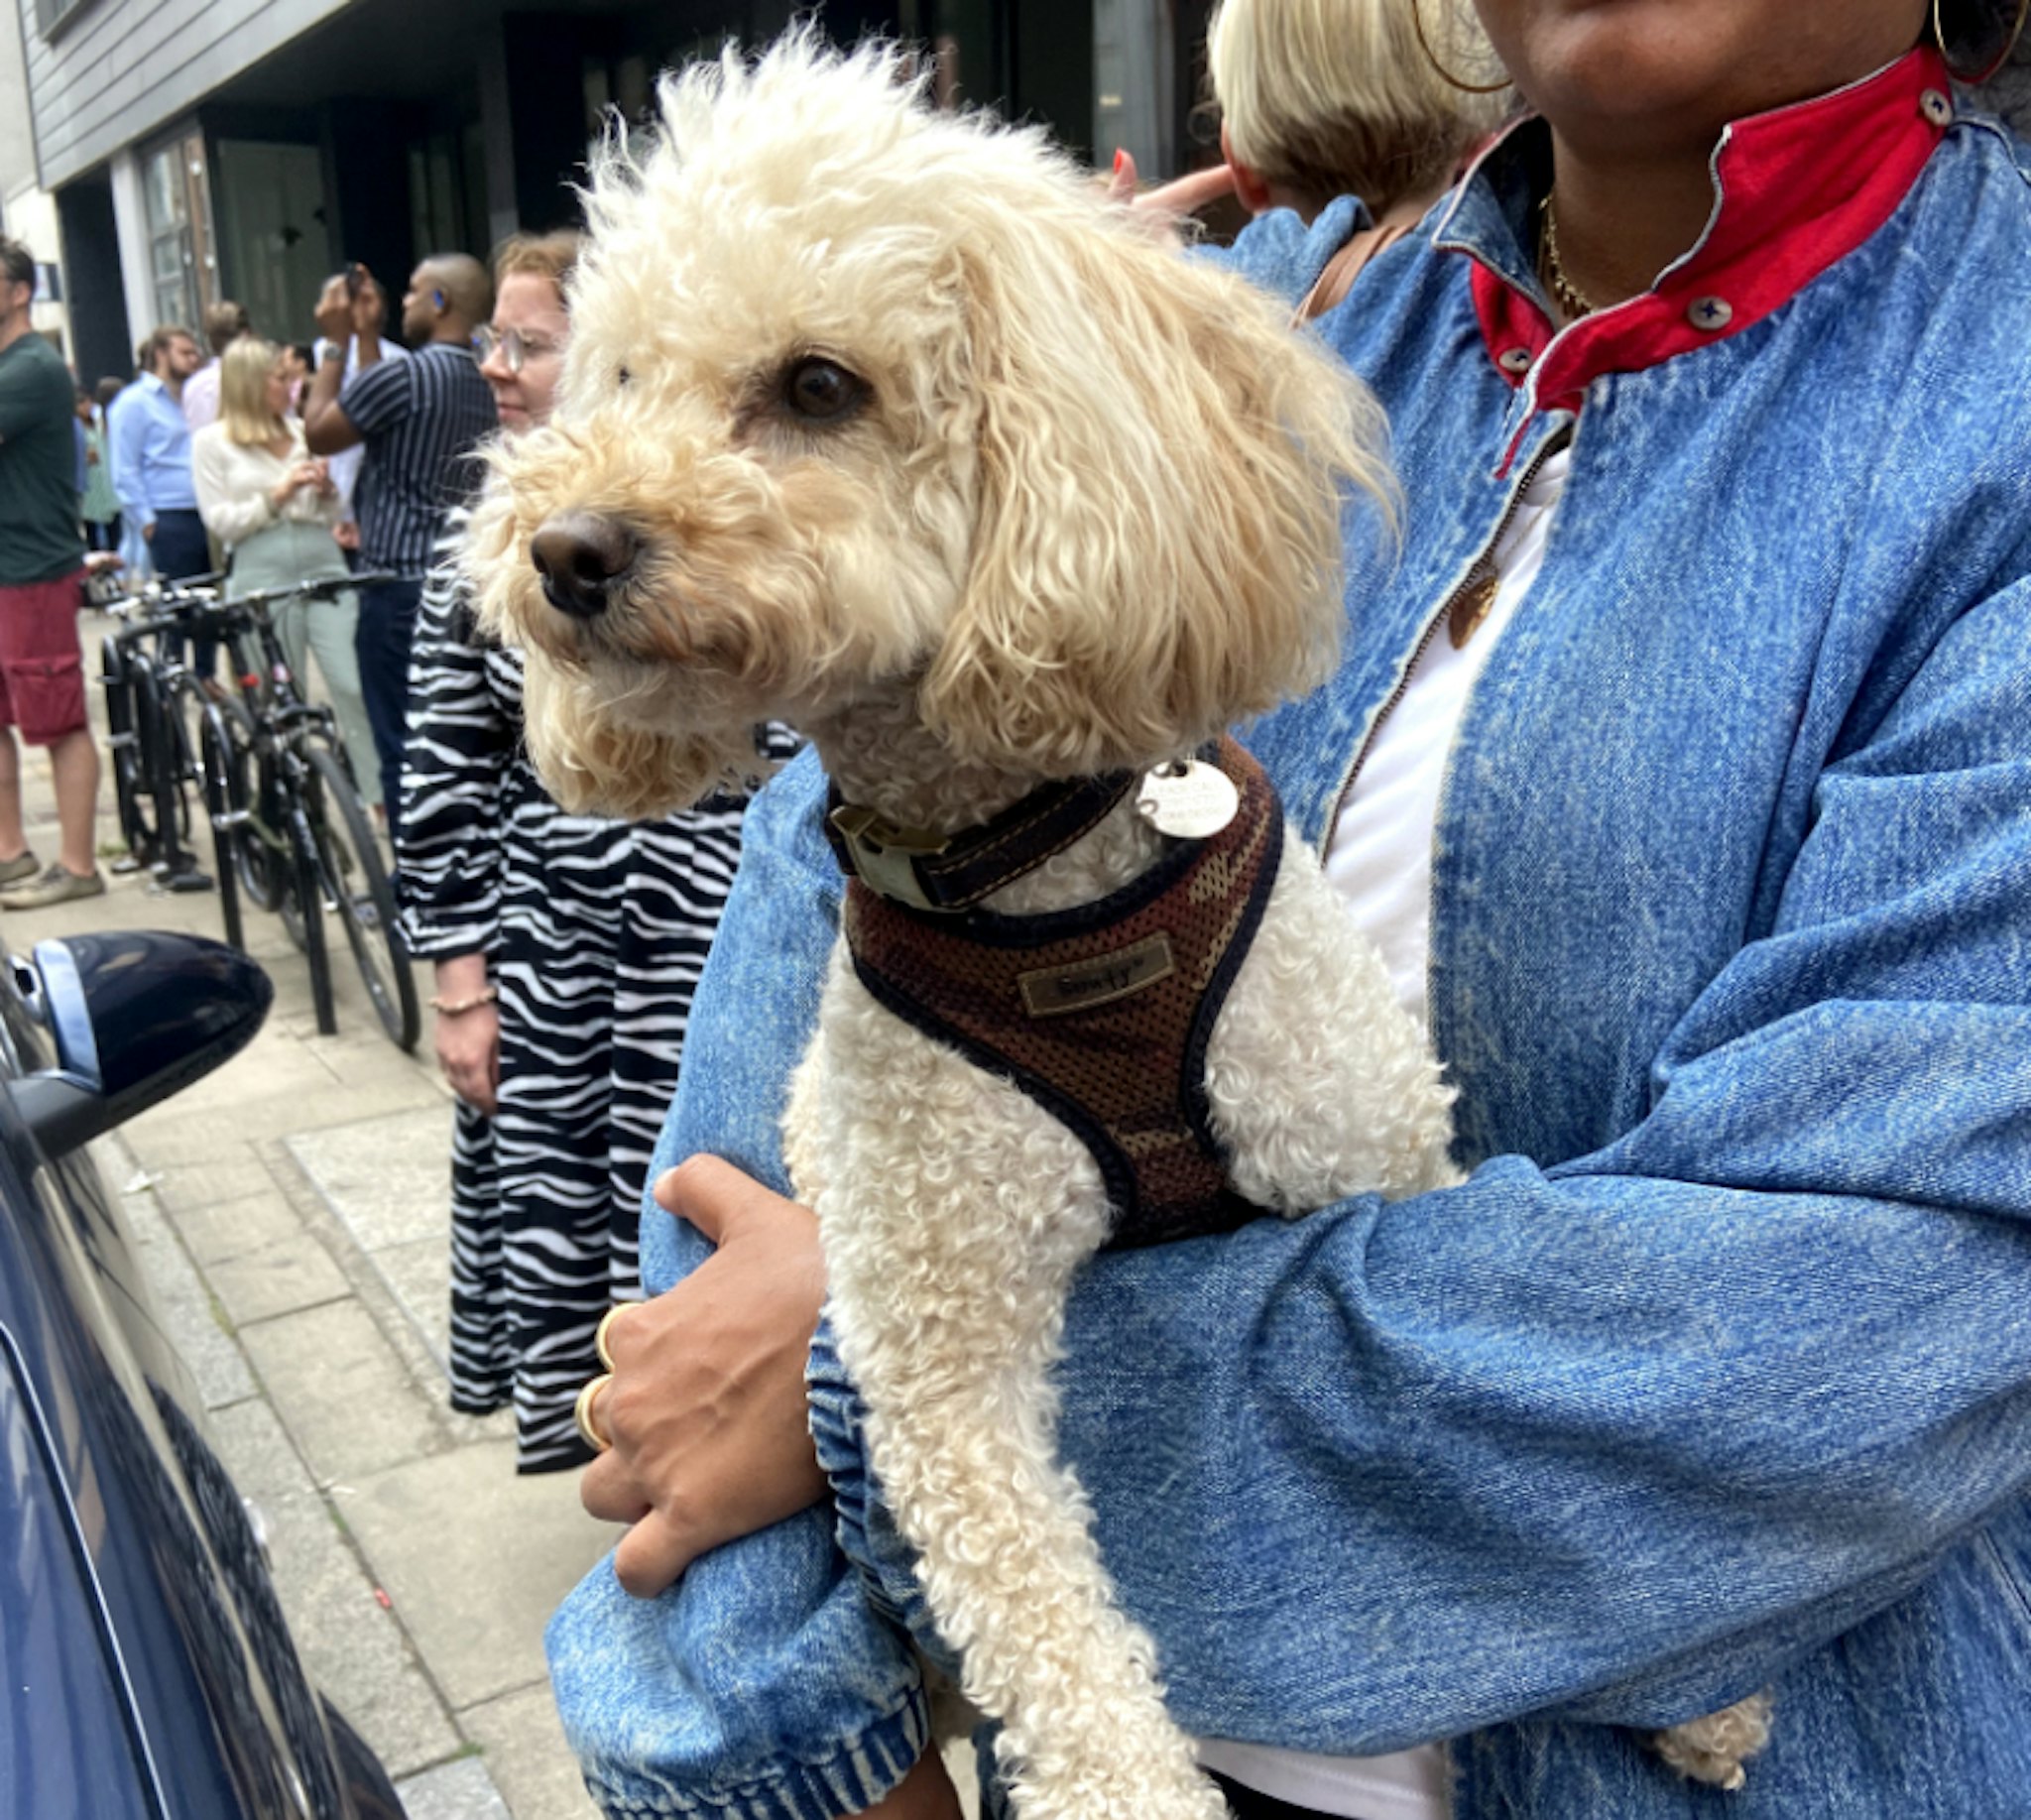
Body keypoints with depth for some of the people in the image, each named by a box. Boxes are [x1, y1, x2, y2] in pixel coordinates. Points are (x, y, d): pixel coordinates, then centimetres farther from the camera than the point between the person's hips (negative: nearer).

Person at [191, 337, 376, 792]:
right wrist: (277, 495, -9)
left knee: (354, 686, -8)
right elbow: (220, 523, -2)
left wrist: (327, 492, -2)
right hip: (262, 575, -2)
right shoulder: (213, 442, 5)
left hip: (323, 565, 2)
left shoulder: (302, 432, 14)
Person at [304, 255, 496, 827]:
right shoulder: (485, 381, 9)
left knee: (403, 747, -1)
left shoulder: (406, 375, -15)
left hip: (400, 589, -8)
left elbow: (318, 433, -2)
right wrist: (365, 333, 21)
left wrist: (337, 343, 4)